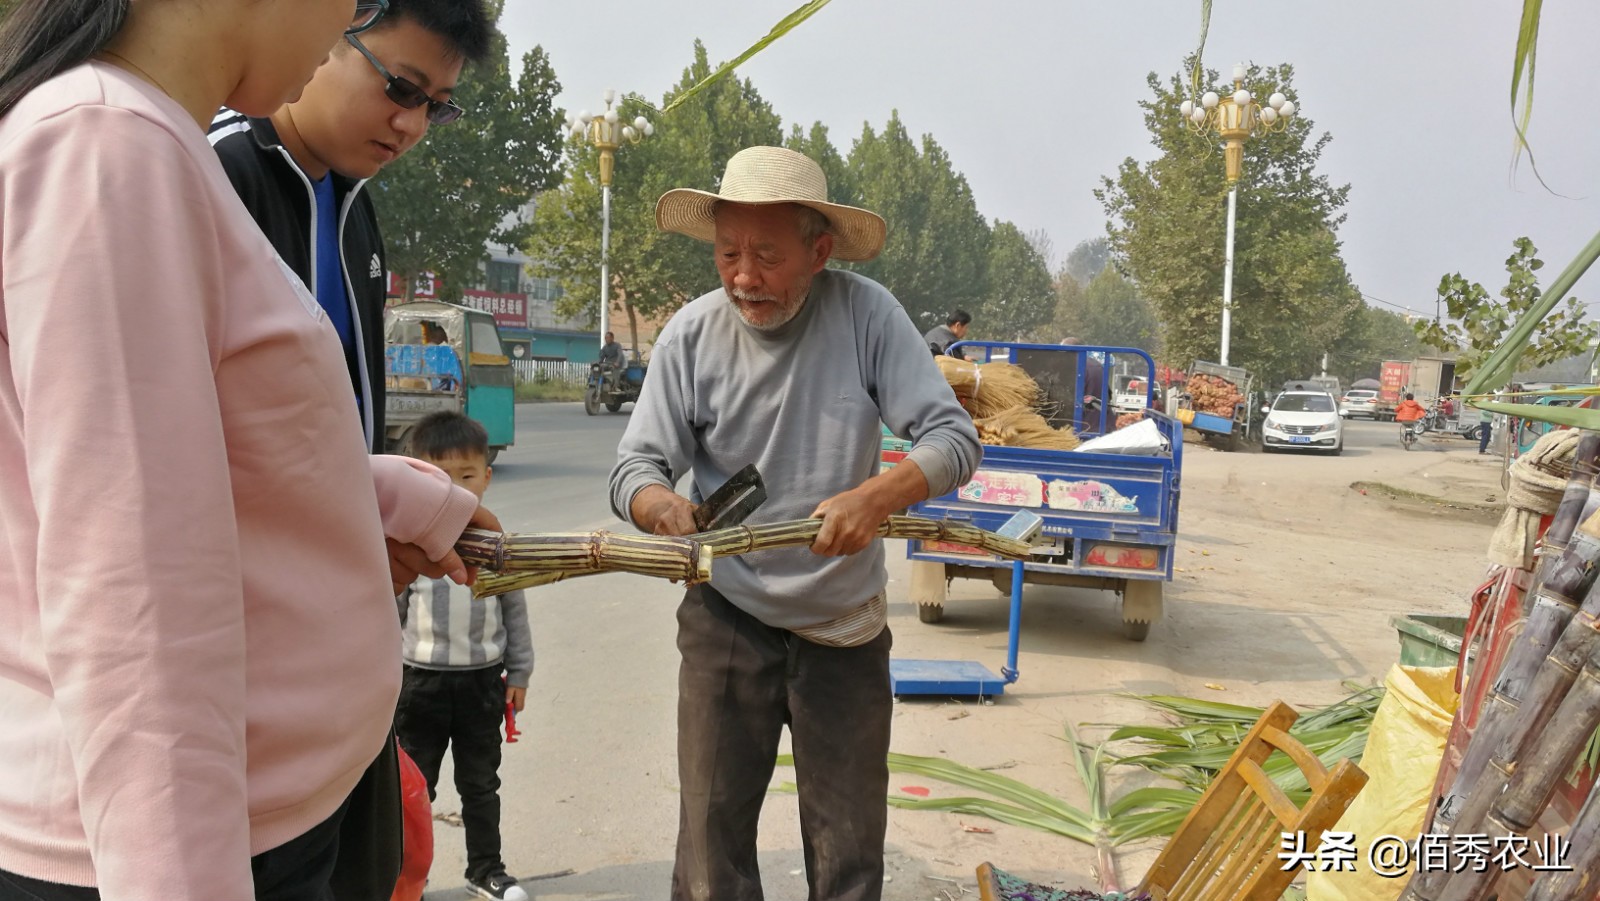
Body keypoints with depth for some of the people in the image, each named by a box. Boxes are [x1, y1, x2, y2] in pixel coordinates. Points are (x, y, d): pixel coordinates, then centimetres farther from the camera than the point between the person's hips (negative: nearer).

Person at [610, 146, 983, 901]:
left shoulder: (866, 314, -11)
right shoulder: (691, 335, -8)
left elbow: (954, 438, -14)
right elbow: (637, 465, -5)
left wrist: (875, 496, -34)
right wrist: (660, 504, -29)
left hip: (847, 627, 0)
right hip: (727, 620, 1)